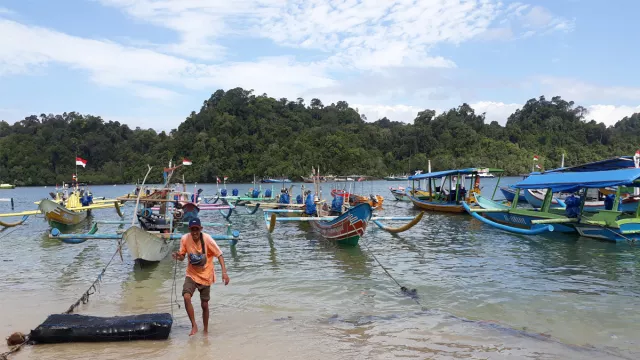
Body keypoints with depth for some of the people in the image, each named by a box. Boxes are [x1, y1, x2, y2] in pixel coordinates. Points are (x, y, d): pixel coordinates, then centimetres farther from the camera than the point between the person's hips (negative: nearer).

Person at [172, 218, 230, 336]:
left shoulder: (207, 239, -19)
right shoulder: (185, 239, -11)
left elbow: (219, 255, -14)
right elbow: (182, 256, 2)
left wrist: (224, 272, -24)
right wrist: (178, 256, -23)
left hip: (205, 276, -1)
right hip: (191, 275, 2)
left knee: (204, 305, 7)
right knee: (186, 297, -23)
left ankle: (206, 330, 28)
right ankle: (194, 326, -6)